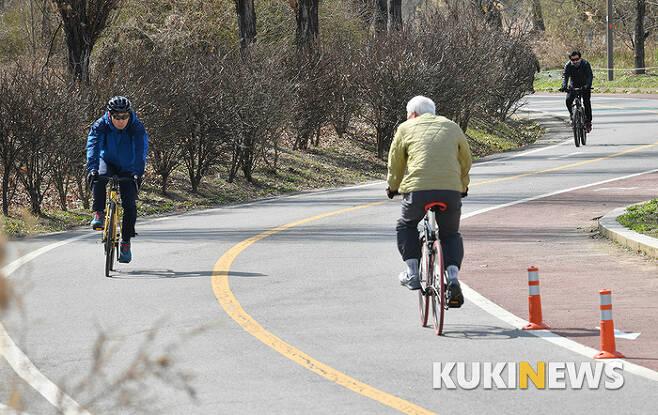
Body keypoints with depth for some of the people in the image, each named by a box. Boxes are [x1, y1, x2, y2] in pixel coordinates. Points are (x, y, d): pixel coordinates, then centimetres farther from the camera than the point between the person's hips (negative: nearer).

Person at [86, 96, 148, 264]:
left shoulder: (137, 128, -21)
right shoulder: (101, 125, -20)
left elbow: (141, 151, -29)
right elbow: (93, 146, -31)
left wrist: (138, 173, -43)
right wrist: (92, 168, -46)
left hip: (128, 168, 0)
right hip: (107, 162, 0)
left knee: (130, 204, -11)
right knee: (99, 178, -35)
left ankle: (126, 242, 3)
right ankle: (99, 214, -19)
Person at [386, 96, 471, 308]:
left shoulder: (406, 128, 14)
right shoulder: (452, 127, 21)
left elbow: (395, 163, 20)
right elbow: (465, 161, 28)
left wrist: (393, 187, 37)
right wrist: (463, 185, 45)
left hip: (418, 190, -2)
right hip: (451, 191, 2)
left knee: (406, 227, 25)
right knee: (450, 235, 21)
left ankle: (412, 272, 12)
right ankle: (452, 277, -1)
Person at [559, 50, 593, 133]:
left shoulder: (585, 64, -22)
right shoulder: (568, 65, -17)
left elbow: (590, 76, -31)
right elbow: (565, 76, -27)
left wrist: (587, 86, -50)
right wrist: (564, 86, -46)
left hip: (585, 86, -2)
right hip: (573, 86, 2)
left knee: (586, 102, -16)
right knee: (568, 100, -19)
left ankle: (588, 122, -6)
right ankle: (572, 113, 11)